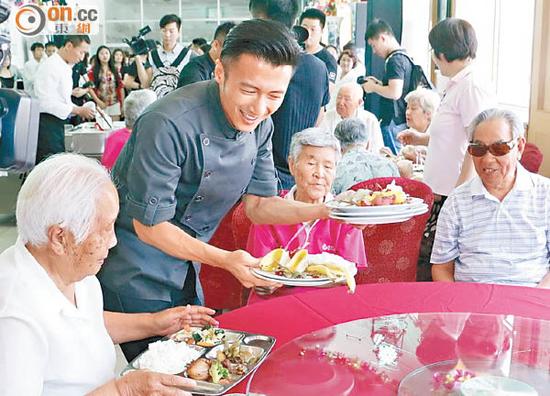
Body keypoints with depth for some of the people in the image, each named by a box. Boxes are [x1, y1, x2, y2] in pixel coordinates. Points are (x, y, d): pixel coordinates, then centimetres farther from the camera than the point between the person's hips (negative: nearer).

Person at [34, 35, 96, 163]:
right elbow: (46, 103, -21)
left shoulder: (66, 67, 14)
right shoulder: (50, 66, -15)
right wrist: (78, 110, -18)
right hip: (46, 123, -9)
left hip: (57, 124, 10)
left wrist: (80, 109, 4)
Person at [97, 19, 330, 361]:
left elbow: (258, 205, -1)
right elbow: (150, 226, -24)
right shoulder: (169, 124, -30)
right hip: (137, 272, -7)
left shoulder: (259, 125, -6)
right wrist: (224, 260, -32)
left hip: (186, 267, 7)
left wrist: (324, 210, -17)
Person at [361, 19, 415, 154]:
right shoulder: (404, 56, 14)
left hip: (393, 123, -10)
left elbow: (395, 93, -26)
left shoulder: (395, 60, -16)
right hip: (401, 121, 10)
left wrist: (374, 87, -11)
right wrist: (379, 83, 13)